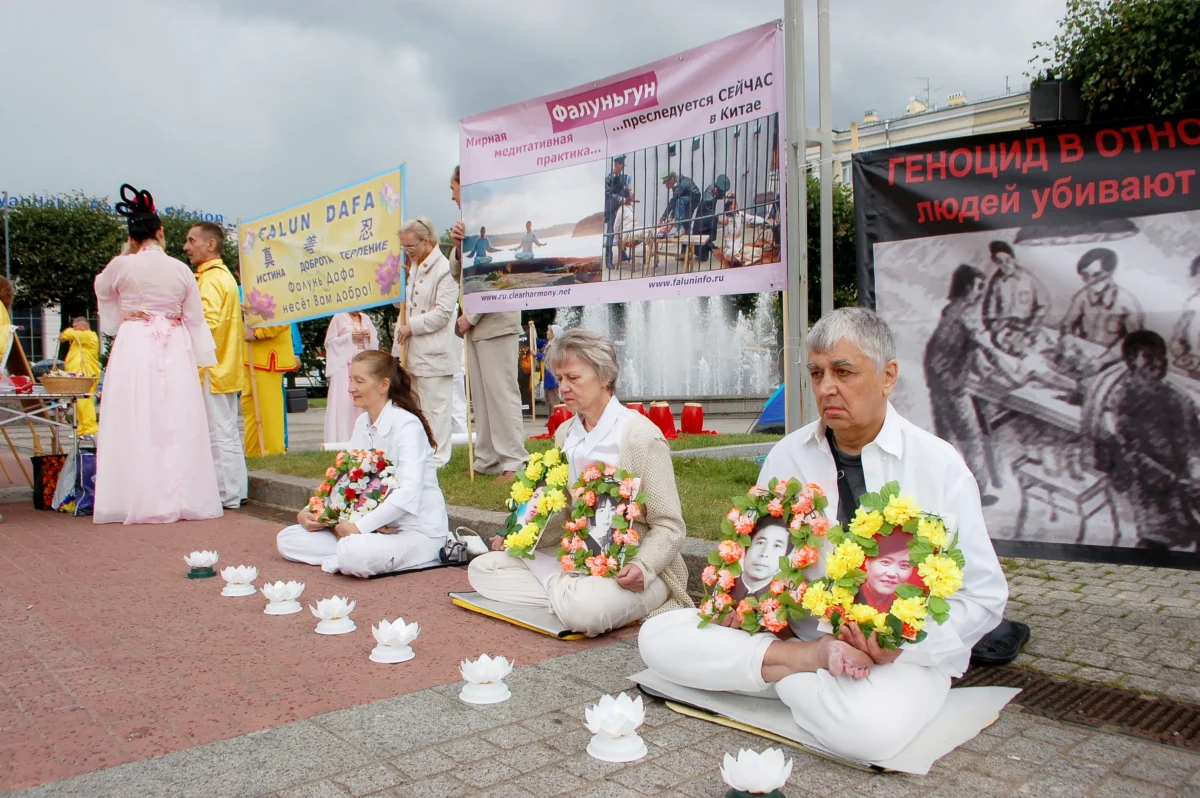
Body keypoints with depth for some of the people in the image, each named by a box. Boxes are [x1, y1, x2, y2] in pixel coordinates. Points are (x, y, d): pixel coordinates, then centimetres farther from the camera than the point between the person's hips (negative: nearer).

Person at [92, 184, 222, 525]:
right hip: (175, 351, 2)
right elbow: (196, 319, 5)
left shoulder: (120, 267, -2)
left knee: (135, 424, 2)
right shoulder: (181, 270, 1)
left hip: (134, 347, -1)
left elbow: (102, 290, 20)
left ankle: (139, 500, 2)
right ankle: (181, 498, 7)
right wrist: (204, 357, 12)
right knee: (177, 425, 4)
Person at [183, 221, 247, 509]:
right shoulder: (224, 276, 19)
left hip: (212, 369, -10)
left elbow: (207, 324, -23)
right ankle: (235, 492, 19)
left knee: (219, 434, -5)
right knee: (227, 431, 13)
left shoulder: (210, 280, -13)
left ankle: (228, 496, 0)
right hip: (226, 368, 10)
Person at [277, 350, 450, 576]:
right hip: (375, 526, 9)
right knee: (287, 539, -1)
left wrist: (360, 526, -30)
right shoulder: (362, 423, 9)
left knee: (354, 554, -38)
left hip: (418, 531, -9)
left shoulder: (407, 425, -17)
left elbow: (408, 494, -28)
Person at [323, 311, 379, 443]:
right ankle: (342, 438, -9)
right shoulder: (339, 318, 2)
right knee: (343, 402, -9)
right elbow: (330, 342, -1)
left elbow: (375, 342, 17)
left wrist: (369, 336, -4)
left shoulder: (366, 318, 14)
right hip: (344, 365, -4)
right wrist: (349, 337, -11)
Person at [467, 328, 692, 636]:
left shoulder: (640, 435, -14)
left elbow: (669, 526, -12)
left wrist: (642, 567, -30)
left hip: (629, 569, -7)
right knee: (482, 568, -2)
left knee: (583, 607, -39)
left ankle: (560, 587, -7)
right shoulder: (565, 433, 7)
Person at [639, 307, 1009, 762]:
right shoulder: (787, 457, 1)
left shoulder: (940, 466, -6)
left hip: (903, 653, -3)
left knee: (870, 726, -38)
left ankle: (781, 673, -8)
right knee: (658, 636, -12)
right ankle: (801, 660, -16)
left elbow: (983, 596, -2)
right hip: (794, 632, 3)